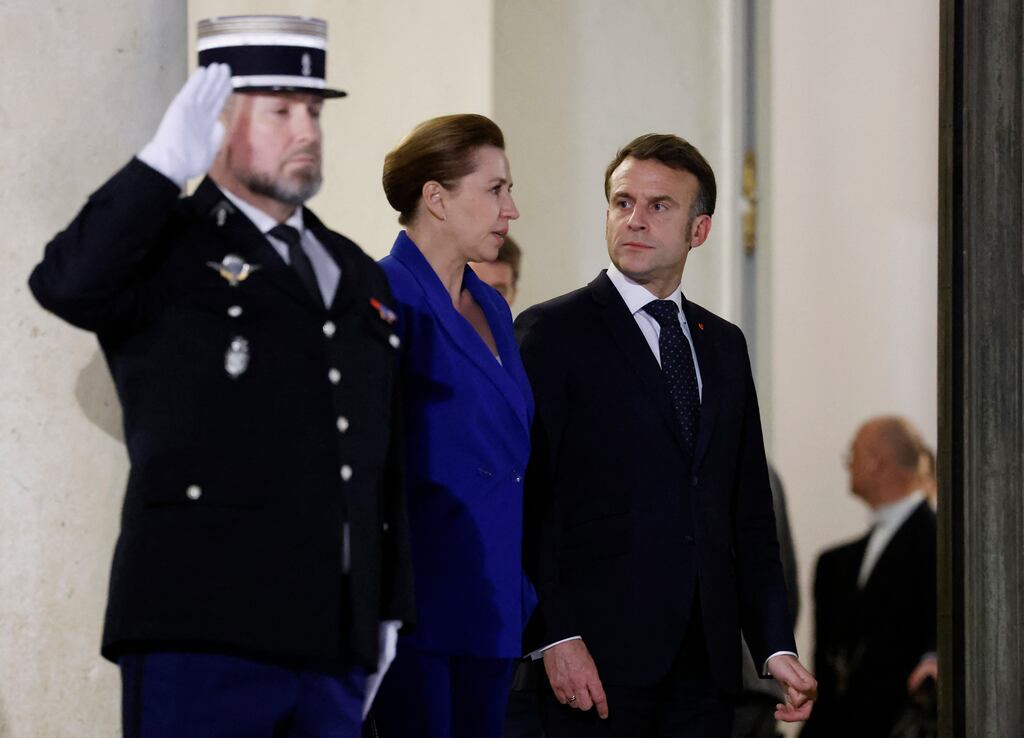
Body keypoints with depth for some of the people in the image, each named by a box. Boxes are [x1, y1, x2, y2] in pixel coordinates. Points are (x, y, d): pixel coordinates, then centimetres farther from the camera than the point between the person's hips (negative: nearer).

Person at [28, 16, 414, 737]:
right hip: (200, 636, -6)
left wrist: (389, 612, 19)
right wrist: (165, 162, -24)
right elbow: (67, 285, -22)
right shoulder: (166, 251, 1)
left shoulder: (359, 276, 20)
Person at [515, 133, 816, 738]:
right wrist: (555, 637, -15)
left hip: (707, 664, 5)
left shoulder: (724, 344, 17)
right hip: (598, 658, -5)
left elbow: (750, 513, 17)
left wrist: (776, 645, 8)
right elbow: (521, 501, -7)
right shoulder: (551, 332, 0)